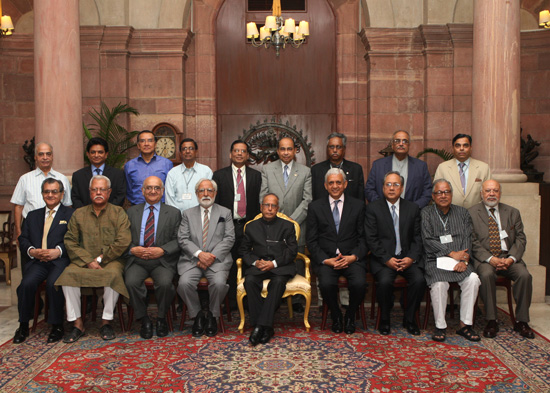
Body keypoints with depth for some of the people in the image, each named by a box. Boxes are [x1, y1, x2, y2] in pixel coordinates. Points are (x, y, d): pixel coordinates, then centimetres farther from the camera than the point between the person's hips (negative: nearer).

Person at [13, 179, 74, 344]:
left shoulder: (70, 214, 9)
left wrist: (58, 251, -17)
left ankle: (57, 326, -12)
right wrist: (32, 251, -5)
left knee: (53, 284, -30)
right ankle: (23, 326, -5)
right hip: (37, 261, 4)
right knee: (27, 284, -24)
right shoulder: (33, 215, 24)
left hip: (60, 261, -3)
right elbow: (23, 239, 16)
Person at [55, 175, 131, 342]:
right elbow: (70, 241, 5)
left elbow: (123, 242, -5)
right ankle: (77, 323, -16)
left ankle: (106, 322, -18)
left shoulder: (118, 213, 7)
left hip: (111, 260, -2)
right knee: (68, 274, -27)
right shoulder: (78, 214, 15)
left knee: (113, 274, -34)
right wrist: (88, 261, -9)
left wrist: (100, 259, -9)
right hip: (83, 261, 3)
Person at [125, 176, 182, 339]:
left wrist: (162, 250, -14)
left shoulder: (173, 213, 11)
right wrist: (132, 249, -10)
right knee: (131, 282, -28)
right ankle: (144, 320, -7)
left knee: (165, 283, -30)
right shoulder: (131, 212, 16)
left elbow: (178, 240, 2)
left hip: (162, 261, -1)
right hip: (137, 260, 2)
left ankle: (161, 318, -3)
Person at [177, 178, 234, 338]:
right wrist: (199, 254, -13)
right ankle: (198, 315, -1)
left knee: (219, 283, -30)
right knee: (184, 283, -27)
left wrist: (212, 256, -11)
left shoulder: (225, 213, 13)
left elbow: (229, 239, 2)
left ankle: (212, 315, -1)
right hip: (192, 259, 1)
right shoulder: (188, 214, 16)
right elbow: (182, 239, 5)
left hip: (217, 259, -1)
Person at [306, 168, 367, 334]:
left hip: (352, 258, 1)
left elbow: (363, 237, 7)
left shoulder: (358, 205, 10)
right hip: (326, 259, 0)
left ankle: (350, 316, 4)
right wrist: (326, 260, -10)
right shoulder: (315, 207, 8)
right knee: (326, 284, -30)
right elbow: (311, 241, 5)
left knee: (359, 283, -28)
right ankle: (336, 316, 2)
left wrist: (353, 257, -10)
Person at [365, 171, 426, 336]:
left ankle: (409, 319, 0)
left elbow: (417, 237, 8)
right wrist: (387, 259, -14)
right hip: (383, 258, -2)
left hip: (408, 258, 3)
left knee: (419, 280, -24)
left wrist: (411, 258, -8)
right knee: (385, 281, -30)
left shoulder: (412, 208, 11)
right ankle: (384, 320, -4)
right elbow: (371, 240, -4)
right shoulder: (373, 208, 3)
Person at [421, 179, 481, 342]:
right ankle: (440, 326, -14)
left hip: (459, 261, 3)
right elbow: (428, 241, -5)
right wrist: (452, 253, -11)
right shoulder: (426, 213, 5)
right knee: (439, 283, -31)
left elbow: (467, 239, 6)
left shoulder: (462, 213, 15)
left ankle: (465, 324, -11)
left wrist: (463, 260, -10)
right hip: (435, 260, -3)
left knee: (473, 279, -24)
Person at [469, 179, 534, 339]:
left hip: (508, 258, 3)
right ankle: (491, 321, -21)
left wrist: (511, 258, -11)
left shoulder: (513, 212, 14)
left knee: (524, 275, -25)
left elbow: (520, 239, 7)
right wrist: (490, 259, -17)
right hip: (484, 259, -3)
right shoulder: (472, 213, 3)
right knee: (486, 275, -34)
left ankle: (522, 321, -10)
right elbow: (473, 242, -5)